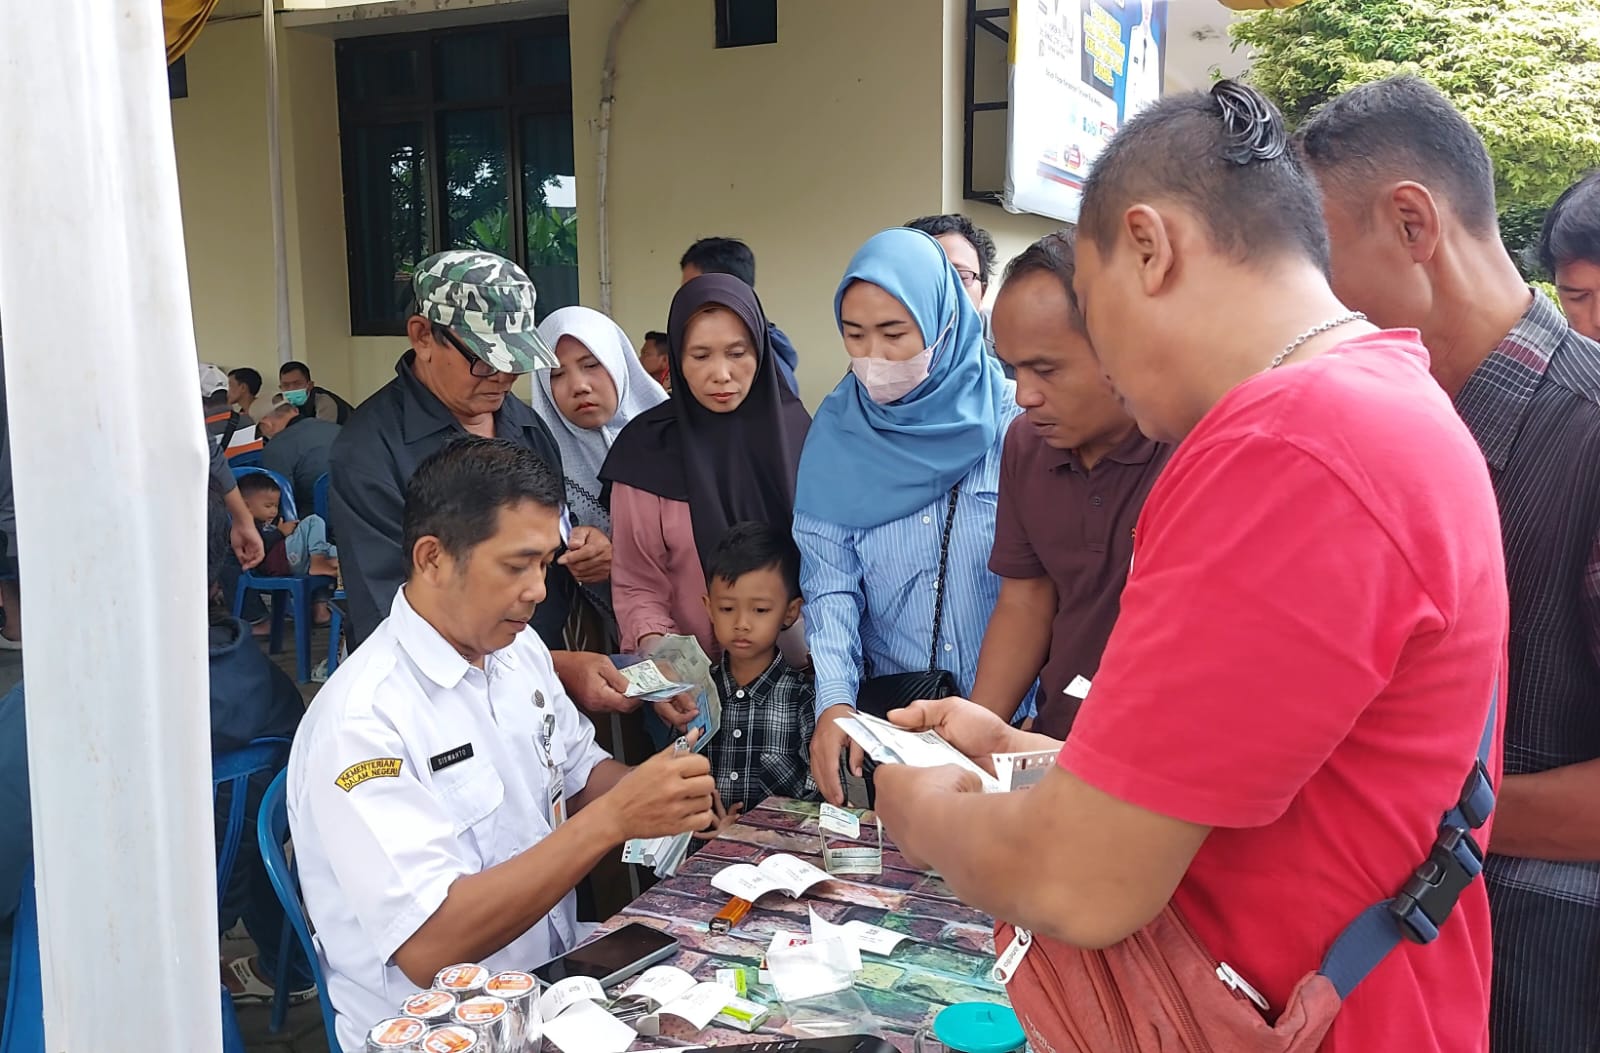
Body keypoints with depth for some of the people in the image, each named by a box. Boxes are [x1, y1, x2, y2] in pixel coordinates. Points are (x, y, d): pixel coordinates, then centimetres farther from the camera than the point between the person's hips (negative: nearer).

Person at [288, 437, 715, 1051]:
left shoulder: (519, 649, 3)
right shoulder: (361, 720, -22)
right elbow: (429, 949, -26)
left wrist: (651, 791, -6)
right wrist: (612, 818, -29)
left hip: (558, 978, 7)